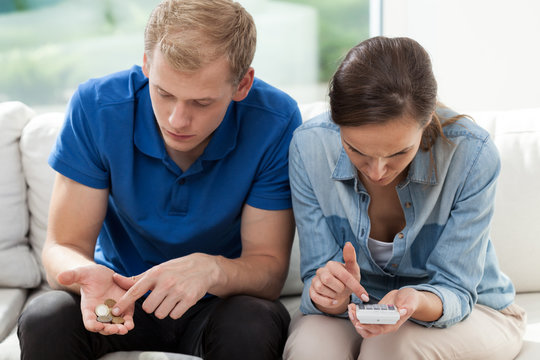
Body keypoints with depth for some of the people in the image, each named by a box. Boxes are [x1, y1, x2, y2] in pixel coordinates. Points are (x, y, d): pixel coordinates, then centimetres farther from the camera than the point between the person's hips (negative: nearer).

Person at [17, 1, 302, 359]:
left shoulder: (275, 123, -21)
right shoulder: (97, 106, -18)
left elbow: (269, 268, -17)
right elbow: (64, 246, -14)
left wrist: (211, 269, -39)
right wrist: (89, 277, -38)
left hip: (222, 301, 0)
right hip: (123, 294, 1)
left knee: (254, 325, -34)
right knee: (45, 320, -29)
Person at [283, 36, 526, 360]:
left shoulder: (472, 154, -26)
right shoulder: (309, 147, -20)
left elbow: (454, 291, -20)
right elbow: (317, 275, -15)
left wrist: (415, 302, -45)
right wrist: (331, 298, -41)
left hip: (470, 311, 0)